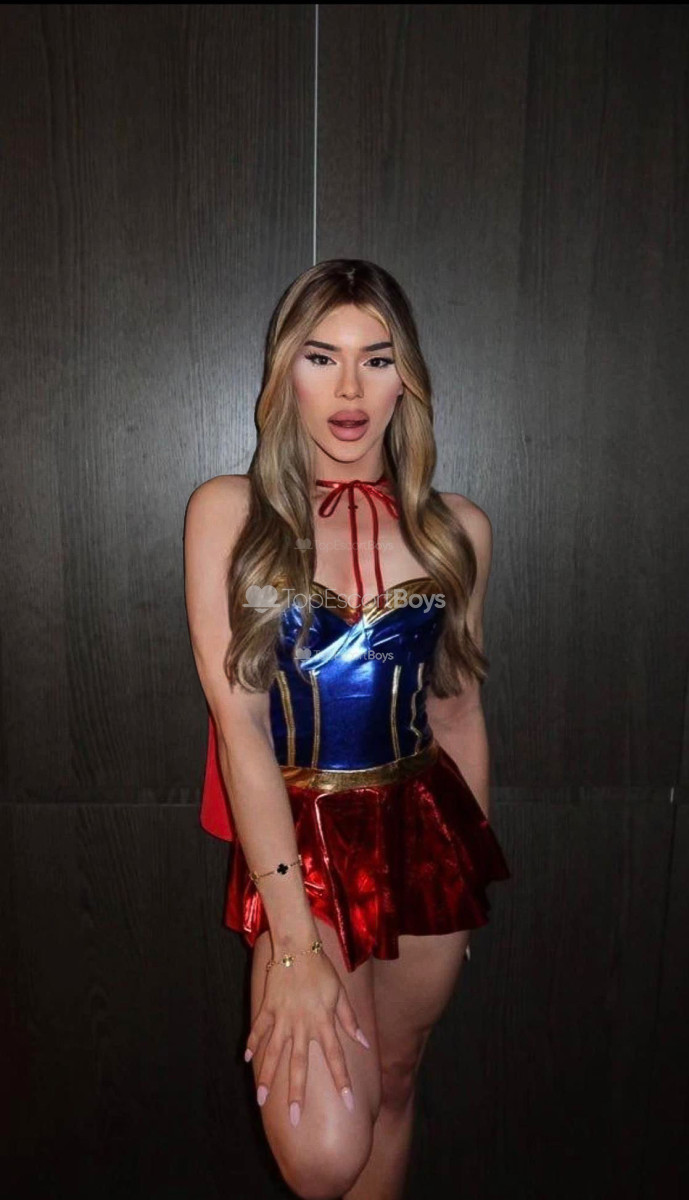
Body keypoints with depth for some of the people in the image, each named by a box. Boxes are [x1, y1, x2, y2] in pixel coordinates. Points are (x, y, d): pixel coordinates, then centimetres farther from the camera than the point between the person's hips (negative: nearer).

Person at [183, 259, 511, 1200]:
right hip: (297, 840, -3)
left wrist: (474, 875, 16)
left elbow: (459, 709, 9)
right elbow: (238, 719, -14)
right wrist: (293, 941, -18)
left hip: (428, 833, 3)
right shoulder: (229, 511, -8)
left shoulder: (458, 529, 1)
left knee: (392, 1085, 17)